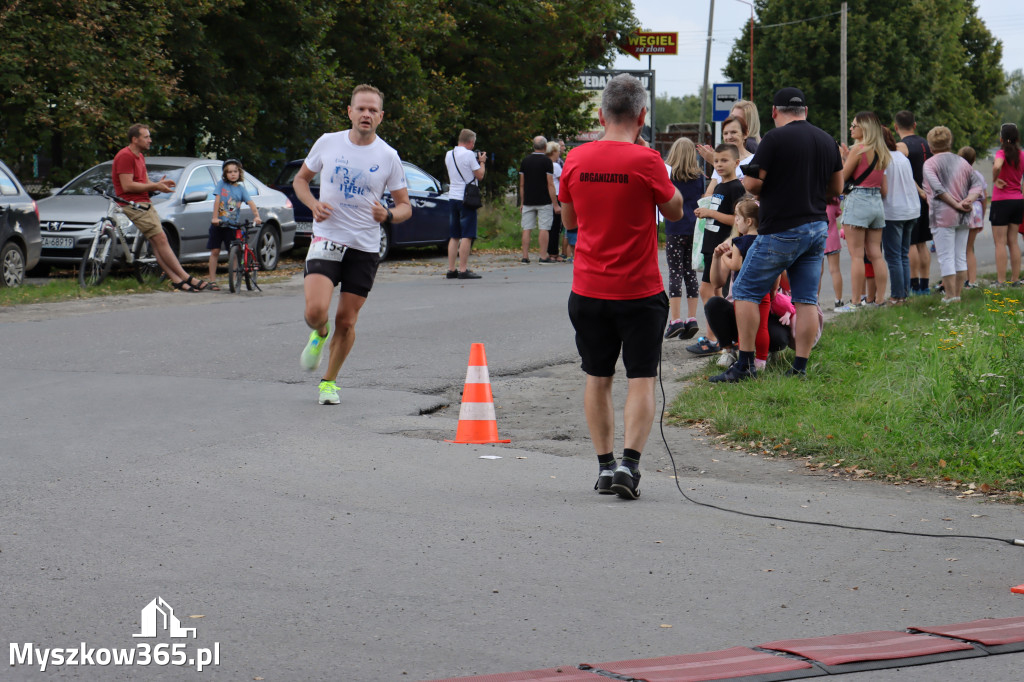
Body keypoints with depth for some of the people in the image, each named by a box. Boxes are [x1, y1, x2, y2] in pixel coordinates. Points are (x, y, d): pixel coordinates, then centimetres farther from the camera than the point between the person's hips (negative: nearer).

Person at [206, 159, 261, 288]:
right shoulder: (221, 184, 1)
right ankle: (212, 281, 6)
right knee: (215, 251, 1)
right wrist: (215, 217, -17)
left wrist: (256, 216, -24)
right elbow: (217, 200, -7)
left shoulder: (241, 188, 4)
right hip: (218, 224, -1)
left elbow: (250, 202, -8)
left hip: (233, 225, 1)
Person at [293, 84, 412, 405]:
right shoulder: (328, 143, 0)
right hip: (327, 238, -1)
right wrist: (313, 204, -6)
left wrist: (389, 215, -17)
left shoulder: (388, 156, 0)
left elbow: (405, 206, 6)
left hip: (365, 247, 1)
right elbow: (300, 179, 14)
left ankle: (329, 380, 25)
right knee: (315, 311, -19)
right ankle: (319, 335, 17)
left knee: (346, 322, 4)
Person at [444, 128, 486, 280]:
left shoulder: (448, 155, 12)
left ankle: (451, 269, 10)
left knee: (454, 237, 10)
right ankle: (463, 270, -9)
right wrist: (481, 162, 9)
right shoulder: (469, 155, -11)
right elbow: (479, 175, -7)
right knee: (466, 236, -6)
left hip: (452, 197, 7)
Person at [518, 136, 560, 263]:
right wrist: (555, 204, -6)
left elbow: (521, 184, 11)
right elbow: (550, 184, -9)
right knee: (543, 229, -2)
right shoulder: (547, 161, -6)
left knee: (526, 228, 4)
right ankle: (543, 256, -4)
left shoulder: (525, 161, 8)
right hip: (544, 201, -4)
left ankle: (525, 257, 3)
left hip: (528, 201, 4)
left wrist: (522, 202, 18)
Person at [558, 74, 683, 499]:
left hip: (588, 290, 3)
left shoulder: (576, 159, -1)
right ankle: (629, 462, -12)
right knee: (641, 381, 2)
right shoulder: (645, 161, -13)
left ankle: (605, 466, 13)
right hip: (639, 291, -3)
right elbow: (675, 211, 3)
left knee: (597, 379, 13)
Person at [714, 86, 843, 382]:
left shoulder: (774, 139, -13)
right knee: (807, 299, 7)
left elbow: (752, 184, -13)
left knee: (746, 292, 3)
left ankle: (745, 363, 0)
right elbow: (837, 187, 15)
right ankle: (800, 367, 6)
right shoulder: (827, 140, 8)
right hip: (817, 228, 6)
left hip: (780, 231, -6)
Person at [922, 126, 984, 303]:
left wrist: (956, 205, -12)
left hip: (943, 216, -6)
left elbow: (938, 188, -15)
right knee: (960, 256, 11)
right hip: (963, 217, 6)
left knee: (946, 257, -4)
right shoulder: (962, 163, 14)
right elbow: (977, 186, 9)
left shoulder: (930, 164, -4)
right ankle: (957, 293, 14)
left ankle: (950, 295, -6)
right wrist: (968, 200, -6)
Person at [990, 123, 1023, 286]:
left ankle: (1001, 281, -3)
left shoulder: (1002, 153, -14)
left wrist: (995, 180, -18)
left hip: (1001, 201, -6)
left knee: (1000, 242, -2)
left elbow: (997, 166, -35)